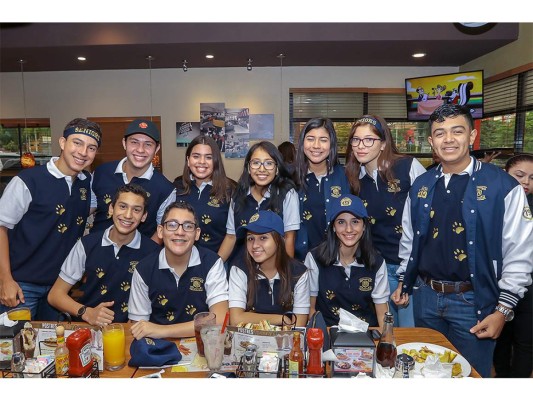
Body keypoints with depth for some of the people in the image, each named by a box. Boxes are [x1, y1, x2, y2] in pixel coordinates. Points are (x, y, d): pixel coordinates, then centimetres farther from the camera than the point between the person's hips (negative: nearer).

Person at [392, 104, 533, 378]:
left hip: (473, 302, -4)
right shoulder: (420, 186, 4)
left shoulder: (503, 187, -11)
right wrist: (403, 281, 14)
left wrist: (502, 311, -11)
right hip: (425, 297, 4)